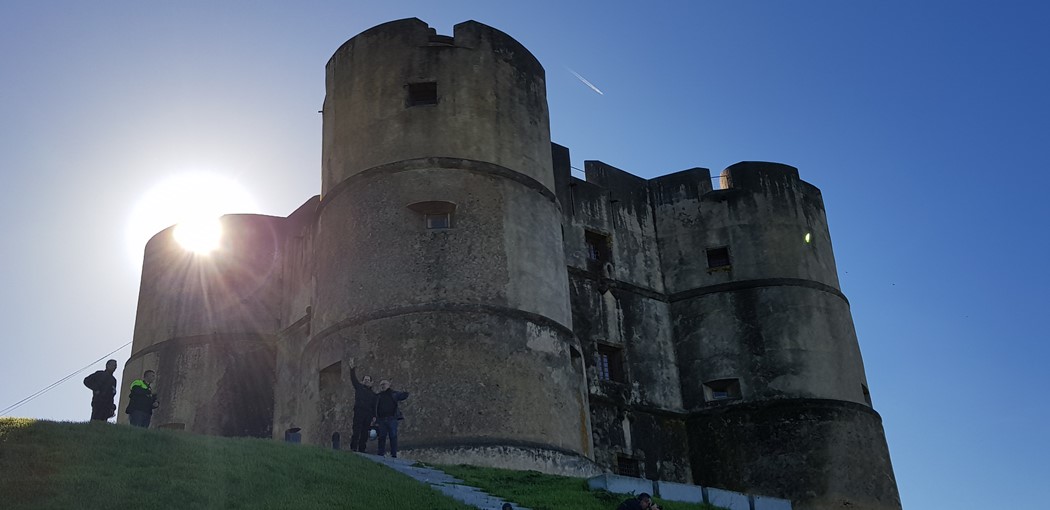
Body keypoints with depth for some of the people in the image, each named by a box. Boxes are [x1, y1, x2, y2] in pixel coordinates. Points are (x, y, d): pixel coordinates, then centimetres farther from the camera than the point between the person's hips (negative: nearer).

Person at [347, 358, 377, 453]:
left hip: (368, 414, 3)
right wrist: (352, 368, -9)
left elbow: (374, 406, 17)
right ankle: (353, 448, -17)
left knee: (365, 432, 0)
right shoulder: (359, 387, 16)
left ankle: (362, 449, 2)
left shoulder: (373, 394, 22)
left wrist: (374, 416, 6)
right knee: (356, 430, -13)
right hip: (358, 412, -3)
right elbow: (353, 379, 4)